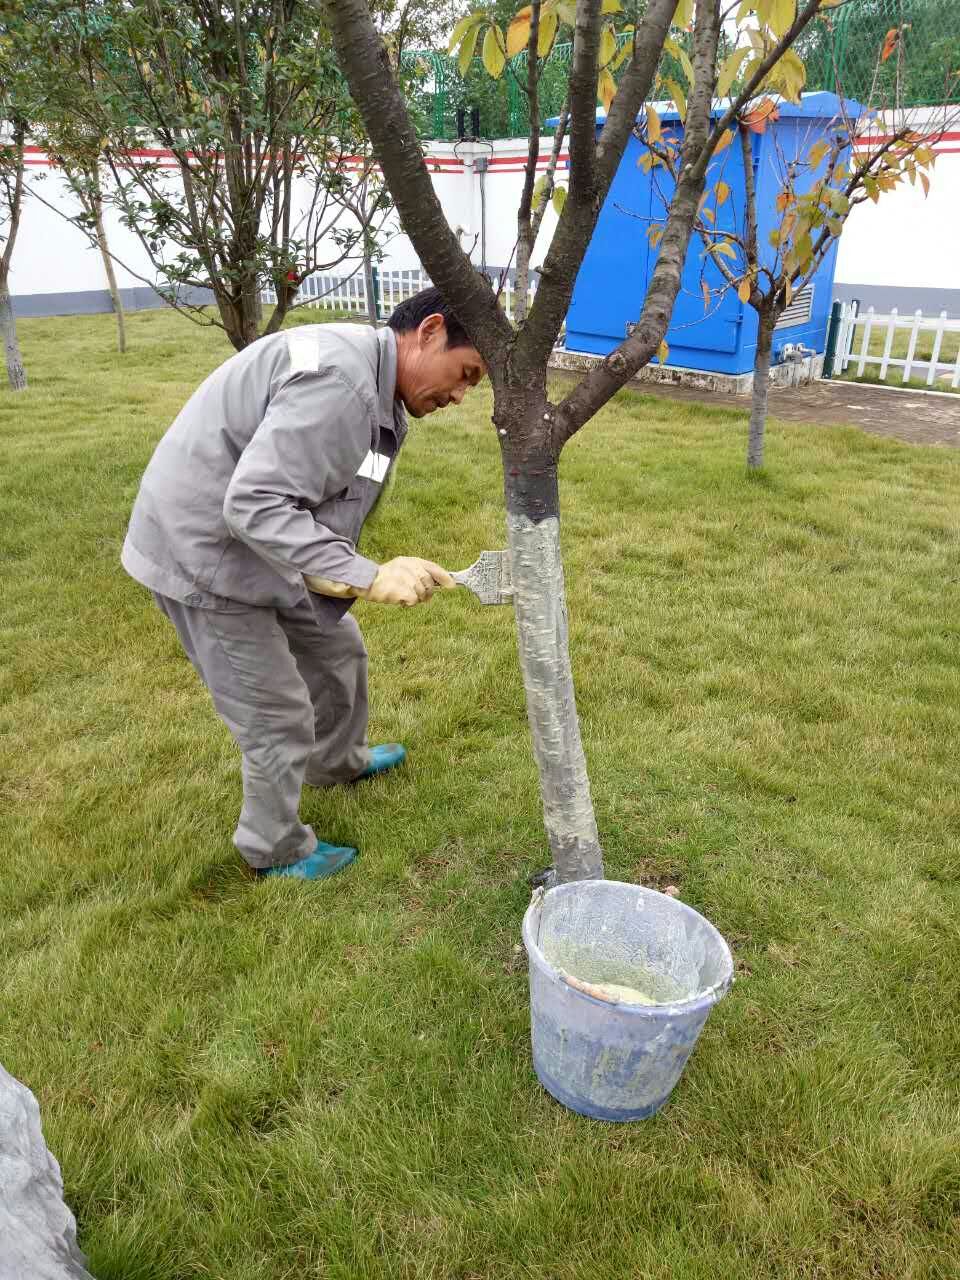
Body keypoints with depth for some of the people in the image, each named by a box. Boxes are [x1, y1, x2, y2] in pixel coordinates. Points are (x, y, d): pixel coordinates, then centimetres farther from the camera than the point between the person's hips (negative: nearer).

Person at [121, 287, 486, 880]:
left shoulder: (373, 387, 5)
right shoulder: (338, 377, -28)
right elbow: (254, 505, -33)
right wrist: (368, 577, -36)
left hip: (259, 548, 10)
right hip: (205, 555, -10)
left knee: (337, 648, 22)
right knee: (277, 717, 3)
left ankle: (337, 761, 49)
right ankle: (277, 851, 27)